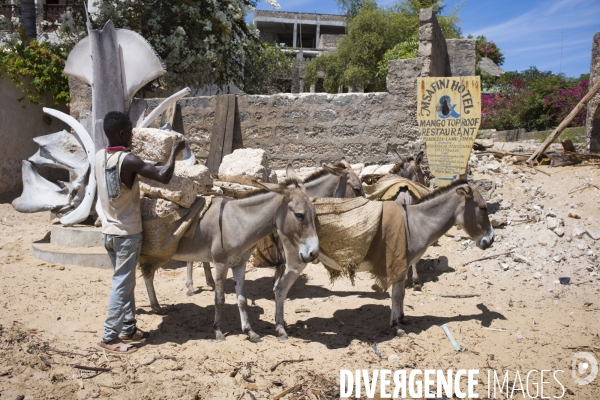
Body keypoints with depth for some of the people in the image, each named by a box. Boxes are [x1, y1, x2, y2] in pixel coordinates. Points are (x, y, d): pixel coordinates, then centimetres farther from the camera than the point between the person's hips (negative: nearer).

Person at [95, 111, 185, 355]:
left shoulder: (99, 157, 3)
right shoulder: (128, 160, -21)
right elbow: (163, 177, -27)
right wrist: (175, 151, -13)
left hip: (109, 231, 8)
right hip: (127, 233, -8)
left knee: (125, 282, 17)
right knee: (122, 285, 1)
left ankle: (128, 329, 26)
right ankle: (109, 338, 8)